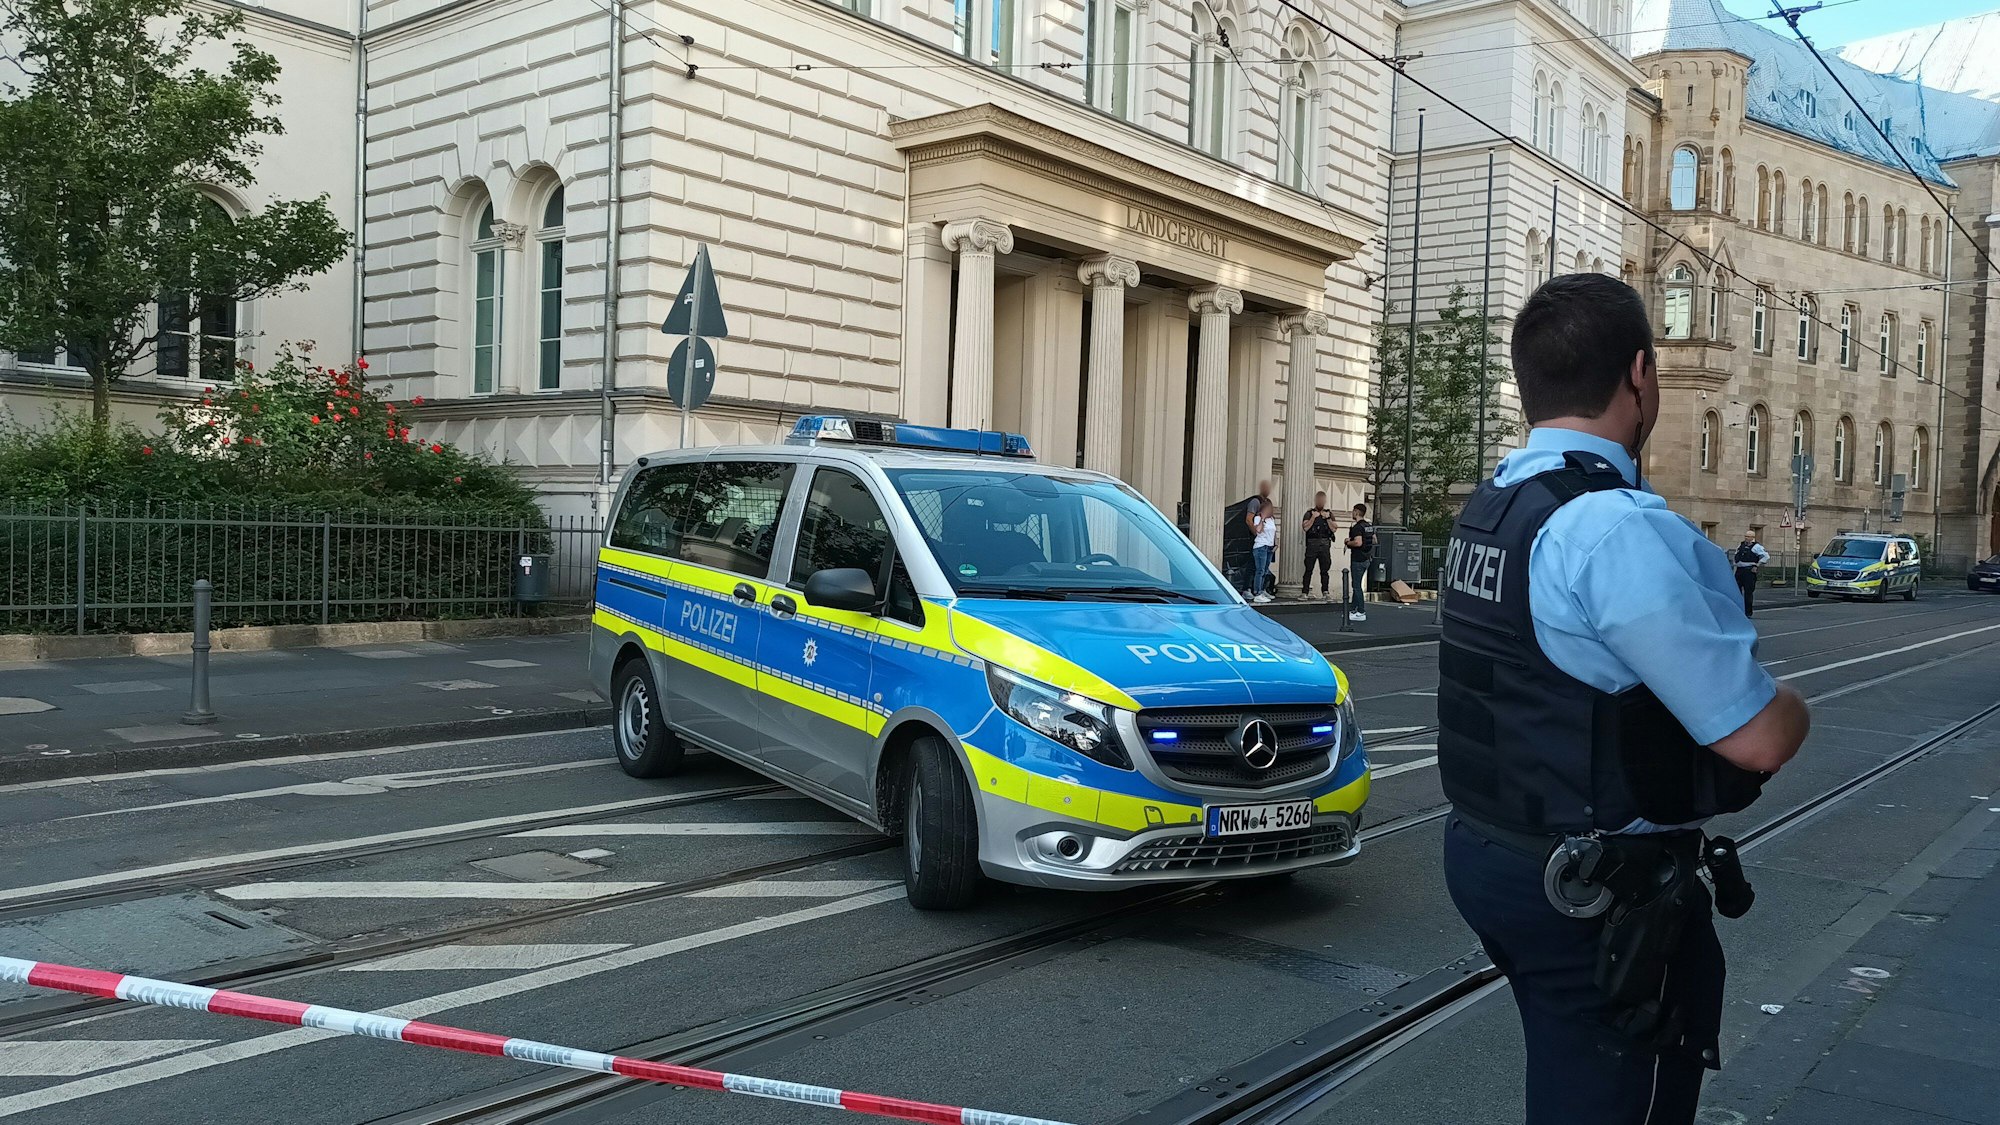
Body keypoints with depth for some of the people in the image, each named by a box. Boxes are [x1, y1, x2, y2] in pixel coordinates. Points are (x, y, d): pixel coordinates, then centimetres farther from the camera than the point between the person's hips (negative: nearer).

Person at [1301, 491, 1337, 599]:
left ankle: (1325, 592, 5)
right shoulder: (1309, 512, 8)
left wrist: (1327, 518, -6)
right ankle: (1304, 592, -6)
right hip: (1312, 544, -2)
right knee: (1308, 569, -6)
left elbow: (1334, 529, 5)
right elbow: (1305, 527, -4)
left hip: (1325, 544, 2)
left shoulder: (1329, 513, 14)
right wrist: (1313, 517, -10)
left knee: (1325, 570, 2)